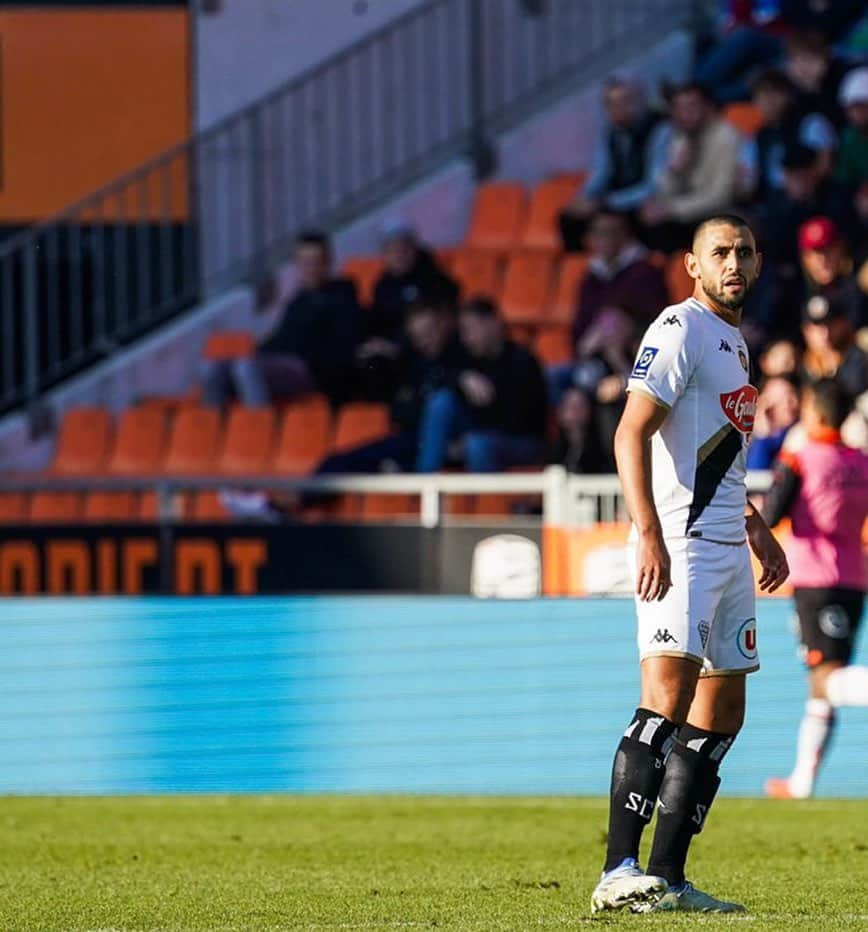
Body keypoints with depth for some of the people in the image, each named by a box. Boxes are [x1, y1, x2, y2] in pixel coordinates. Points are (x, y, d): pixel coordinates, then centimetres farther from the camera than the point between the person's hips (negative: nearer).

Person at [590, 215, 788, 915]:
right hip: (679, 544, -10)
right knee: (669, 698, -20)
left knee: (720, 712, 9)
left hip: (728, 548, 10)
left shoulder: (734, 341, 20)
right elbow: (632, 436, -18)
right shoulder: (681, 331, -9)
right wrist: (649, 535, -26)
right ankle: (621, 872, -25)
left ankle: (668, 878, 11)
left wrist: (757, 529, 27)